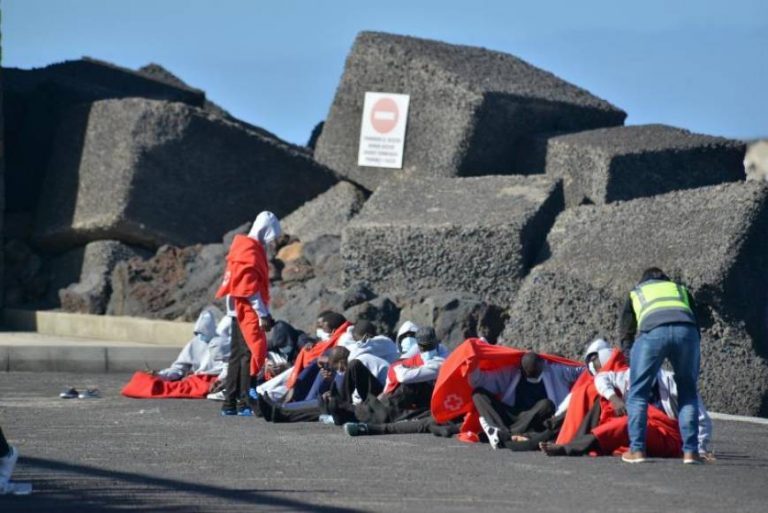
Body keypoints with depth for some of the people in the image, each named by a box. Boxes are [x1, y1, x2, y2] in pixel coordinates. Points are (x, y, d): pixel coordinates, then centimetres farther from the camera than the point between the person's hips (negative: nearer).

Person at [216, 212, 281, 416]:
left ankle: (230, 403, 15)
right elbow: (250, 288, -19)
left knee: (238, 355, 12)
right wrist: (263, 314, -18)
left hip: (240, 312, 11)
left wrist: (264, 313, 19)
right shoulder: (249, 251, -13)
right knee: (253, 352, -12)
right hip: (247, 310, -11)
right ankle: (244, 402, -16)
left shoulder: (247, 247, 18)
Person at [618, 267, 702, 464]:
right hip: (686, 330, 2)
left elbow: (626, 332, 29)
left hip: (652, 332, -2)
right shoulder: (681, 290, 39)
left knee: (638, 393, 9)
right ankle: (690, 451, 8)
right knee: (688, 393, 14)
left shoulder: (635, 294, 36)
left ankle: (637, 450, 3)